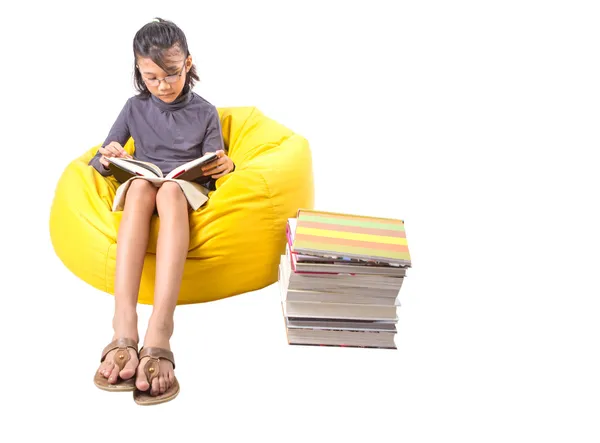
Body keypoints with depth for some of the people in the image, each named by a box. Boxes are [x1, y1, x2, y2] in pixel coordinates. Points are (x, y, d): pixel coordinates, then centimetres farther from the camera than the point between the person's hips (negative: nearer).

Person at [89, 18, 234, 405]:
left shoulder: (206, 112, 12)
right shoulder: (135, 108, 15)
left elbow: (212, 168, 9)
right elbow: (98, 162, 14)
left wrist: (225, 166, -16)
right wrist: (108, 159, -11)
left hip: (187, 193, -1)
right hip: (141, 192, 1)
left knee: (169, 189, -39)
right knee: (141, 184, -38)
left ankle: (159, 335, -56)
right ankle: (124, 330, -54)